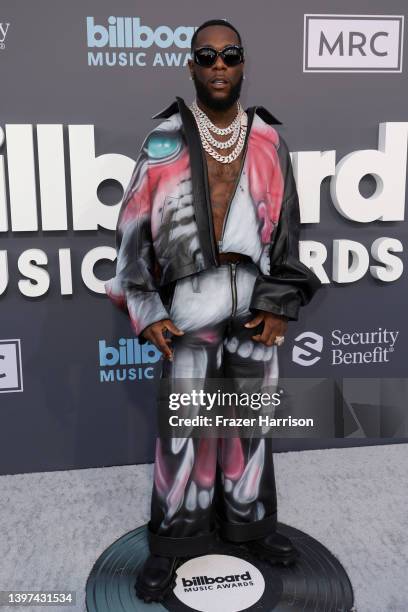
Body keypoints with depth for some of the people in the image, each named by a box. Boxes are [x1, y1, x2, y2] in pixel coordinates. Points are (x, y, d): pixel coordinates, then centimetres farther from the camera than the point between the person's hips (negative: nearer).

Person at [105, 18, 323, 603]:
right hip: (190, 297, -2)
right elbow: (134, 227, 0)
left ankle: (250, 521, 32)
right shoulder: (165, 139, 1)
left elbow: (288, 227, 10)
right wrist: (145, 310, -7)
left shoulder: (269, 141, 8)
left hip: (255, 296, 3)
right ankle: (175, 539, 20)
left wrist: (281, 303, 2)